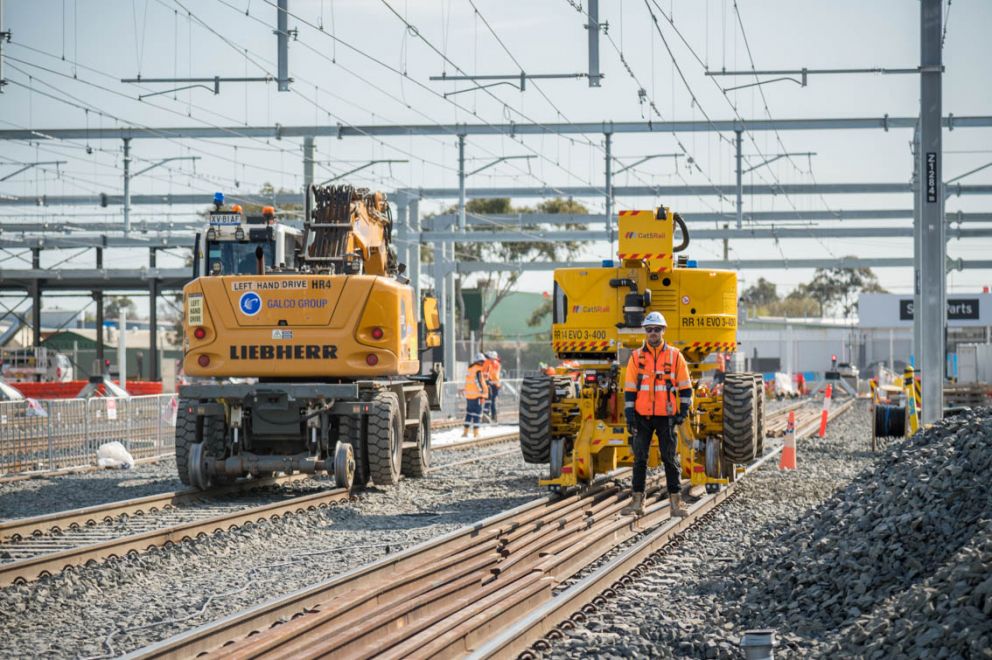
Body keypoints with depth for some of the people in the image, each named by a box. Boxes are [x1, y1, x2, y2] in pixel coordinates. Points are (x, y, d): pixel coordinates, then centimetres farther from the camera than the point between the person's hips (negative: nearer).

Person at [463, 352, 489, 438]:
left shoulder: (470, 370, 11)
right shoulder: (478, 371, -14)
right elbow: (479, 383, -18)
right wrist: (482, 395, -15)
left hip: (468, 395, 8)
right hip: (476, 396, -8)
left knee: (469, 413, 14)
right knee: (477, 414, -1)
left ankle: (465, 432, 14)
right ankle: (476, 432, 0)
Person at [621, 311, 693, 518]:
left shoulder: (674, 355, 2)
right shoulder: (636, 357, 5)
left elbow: (685, 386, 5)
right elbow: (629, 388, 5)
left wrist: (683, 411, -2)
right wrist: (629, 416, -2)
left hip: (666, 416, -1)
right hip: (642, 416, 1)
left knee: (670, 459, 1)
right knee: (639, 459, 4)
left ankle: (676, 502, 5)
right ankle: (637, 501, 9)